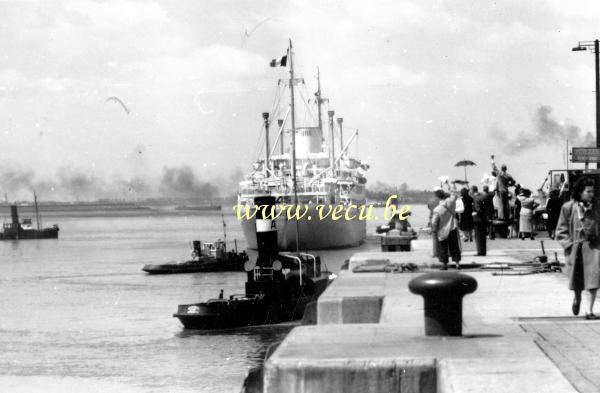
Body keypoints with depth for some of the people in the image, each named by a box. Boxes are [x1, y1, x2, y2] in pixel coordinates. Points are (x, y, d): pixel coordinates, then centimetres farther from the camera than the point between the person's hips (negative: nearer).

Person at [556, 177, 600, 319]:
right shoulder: (568, 207, -4)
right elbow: (561, 230, 2)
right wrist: (569, 244, -8)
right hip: (575, 247, 0)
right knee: (576, 279, 12)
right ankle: (577, 298, 45)